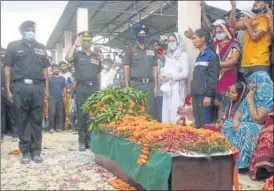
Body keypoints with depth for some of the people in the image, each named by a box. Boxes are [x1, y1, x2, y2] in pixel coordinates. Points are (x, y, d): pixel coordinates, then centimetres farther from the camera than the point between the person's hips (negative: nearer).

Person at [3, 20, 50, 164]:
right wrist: (8, 89, -3)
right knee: (22, 121, 2)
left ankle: (36, 151, 11)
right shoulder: (13, 46, 7)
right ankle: (25, 152, 10)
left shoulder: (40, 48, 16)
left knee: (37, 120, 4)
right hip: (20, 87, -2)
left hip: (37, 87, 3)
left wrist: (46, 88, 10)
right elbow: (7, 68, 4)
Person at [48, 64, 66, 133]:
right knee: (52, 113, -9)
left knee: (59, 114, 4)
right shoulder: (49, 78, 5)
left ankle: (58, 127, 12)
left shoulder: (62, 78, 11)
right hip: (52, 98, -2)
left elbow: (64, 88, 13)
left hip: (60, 98, 3)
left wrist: (65, 96, 6)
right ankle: (51, 127, -3)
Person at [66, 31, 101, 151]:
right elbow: (68, 58, -17)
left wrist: (98, 88, 13)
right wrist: (75, 44, -12)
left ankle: (91, 139, 13)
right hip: (81, 89, -3)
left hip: (94, 88, 3)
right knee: (81, 115, 0)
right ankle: (82, 140, 7)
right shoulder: (77, 55, 7)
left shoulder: (96, 57, 17)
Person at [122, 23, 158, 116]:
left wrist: (156, 86, 8)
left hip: (150, 84, 3)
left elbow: (155, 68, 13)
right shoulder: (130, 50, 4)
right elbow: (126, 68, -1)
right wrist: (127, 86, -7)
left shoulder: (152, 50, 14)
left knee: (150, 110, 5)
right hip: (135, 84, -3)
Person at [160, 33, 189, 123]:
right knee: (167, 109, 3)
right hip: (167, 86, 6)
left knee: (176, 110, -11)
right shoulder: (168, 56, 19)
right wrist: (162, 75, -2)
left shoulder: (183, 55, 0)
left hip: (177, 87, -6)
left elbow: (185, 73, -7)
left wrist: (171, 77, -15)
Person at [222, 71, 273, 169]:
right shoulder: (252, 95, 9)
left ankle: (242, 163, -20)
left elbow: (257, 119, -23)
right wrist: (236, 120, -12)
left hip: (259, 128, -8)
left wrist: (251, 100, -17)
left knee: (243, 130, -34)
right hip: (245, 124, 8)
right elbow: (240, 110, 11)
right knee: (227, 124, -9)